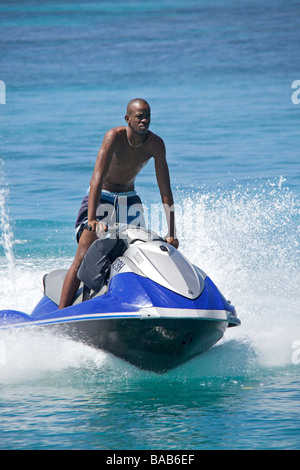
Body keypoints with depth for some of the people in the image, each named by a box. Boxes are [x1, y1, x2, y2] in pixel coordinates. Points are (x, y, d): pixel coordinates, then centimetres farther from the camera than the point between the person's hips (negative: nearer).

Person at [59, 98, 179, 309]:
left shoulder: (156, 144, -16)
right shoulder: (114, 137, -26)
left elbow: (165, 190, -15)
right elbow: (97, 178, -35)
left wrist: (172, 232, -21)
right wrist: (92, 219, -47)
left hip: (129, 198, 4)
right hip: (102, 197, -4)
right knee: (83, 258, -16)